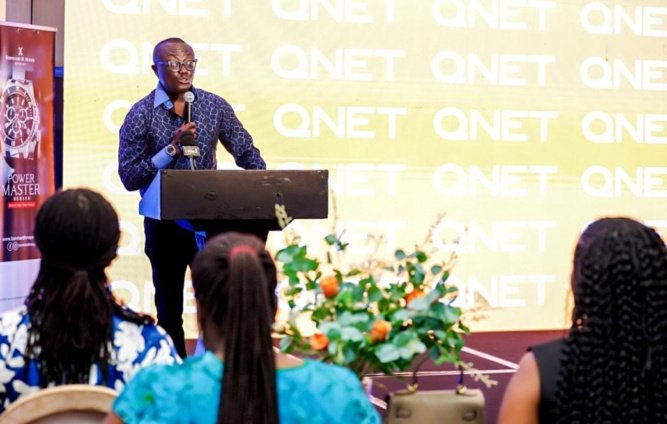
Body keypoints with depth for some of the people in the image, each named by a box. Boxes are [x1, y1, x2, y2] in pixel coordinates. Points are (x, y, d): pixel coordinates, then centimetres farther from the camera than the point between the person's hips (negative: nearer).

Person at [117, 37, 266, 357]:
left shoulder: (214, 106, 1)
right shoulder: (141, 114, -7)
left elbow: (246, 152, 5)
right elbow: (129, 177, -12)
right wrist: (172, 148, -21)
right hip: (165, 223, -2)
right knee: (169, 306, 10)